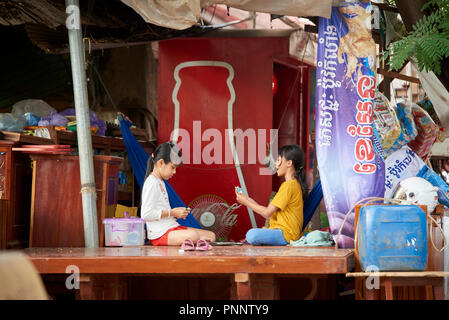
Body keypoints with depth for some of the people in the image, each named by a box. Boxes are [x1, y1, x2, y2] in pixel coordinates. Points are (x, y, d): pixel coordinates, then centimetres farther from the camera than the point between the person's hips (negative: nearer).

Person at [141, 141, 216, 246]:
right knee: (193, 235, -36)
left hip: (170, 228, 10)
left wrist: (176, 214, 7)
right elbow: (146, 214, -20)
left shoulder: (160, 182, 22)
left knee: (211, 235, 0)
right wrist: (172, 212, -13)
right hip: (160, 234, -10)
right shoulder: (151, 182, -10)